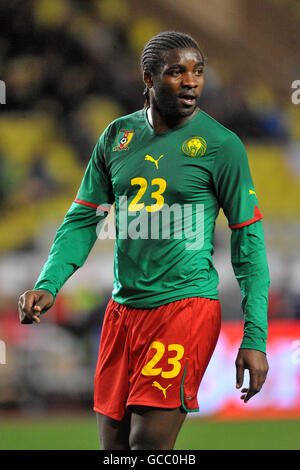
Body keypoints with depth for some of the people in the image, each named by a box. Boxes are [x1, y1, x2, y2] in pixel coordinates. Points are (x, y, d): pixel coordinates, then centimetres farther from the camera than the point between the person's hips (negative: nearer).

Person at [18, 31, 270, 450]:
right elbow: (83, 219, 14)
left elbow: (248, 242, -4)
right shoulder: (117, 135, 8)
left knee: (148, 444, -15)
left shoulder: (221, 145, -5)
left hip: (185, 305, -5)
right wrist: (48, 285, -2)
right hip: (122, 308, 5)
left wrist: (255, 338, -9)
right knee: (113, 444, 10)